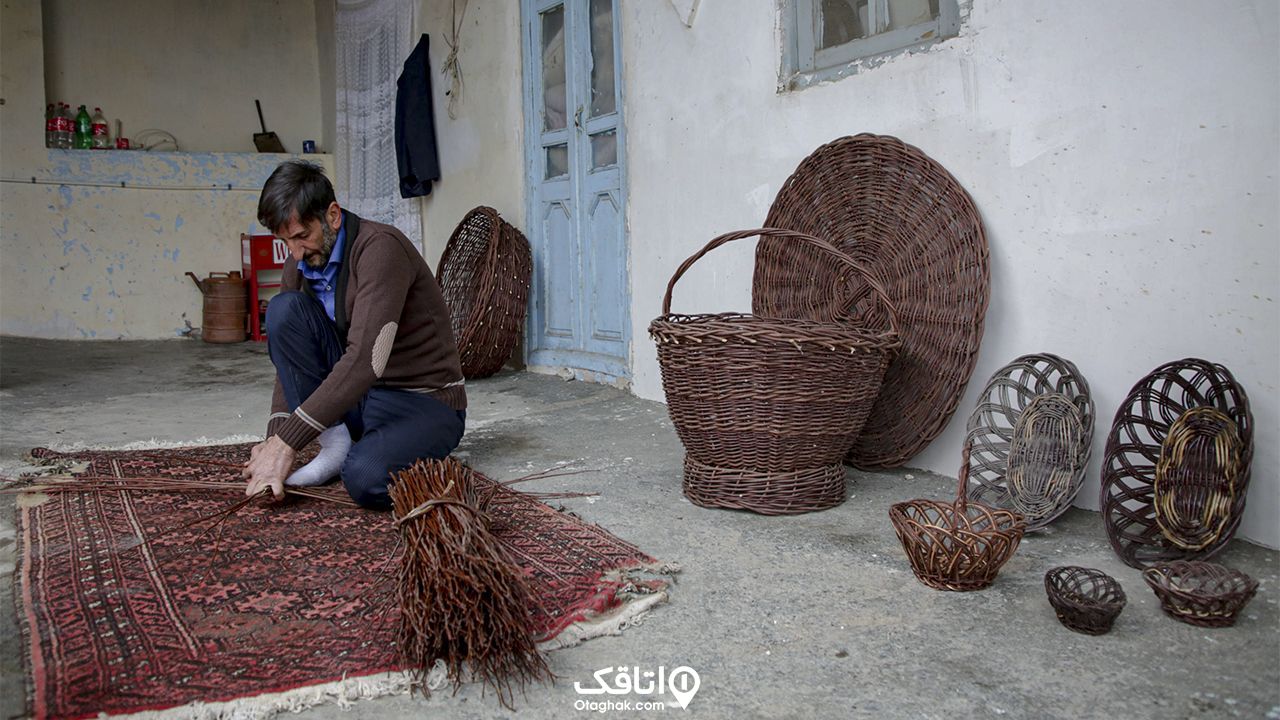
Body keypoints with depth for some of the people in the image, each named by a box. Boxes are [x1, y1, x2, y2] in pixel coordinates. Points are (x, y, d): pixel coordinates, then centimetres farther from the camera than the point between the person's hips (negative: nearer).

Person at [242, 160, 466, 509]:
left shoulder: (380, 247, -22)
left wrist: (286, 443, -31)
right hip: (354, 394, 7)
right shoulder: (300, 268, 3)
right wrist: (274, 438, -12)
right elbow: (289, 356, 6)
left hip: (424, 401, -7)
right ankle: (336, 444, -10)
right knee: (283, 309, -12)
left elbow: (366, 359, -32)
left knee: (366, 477, -37)